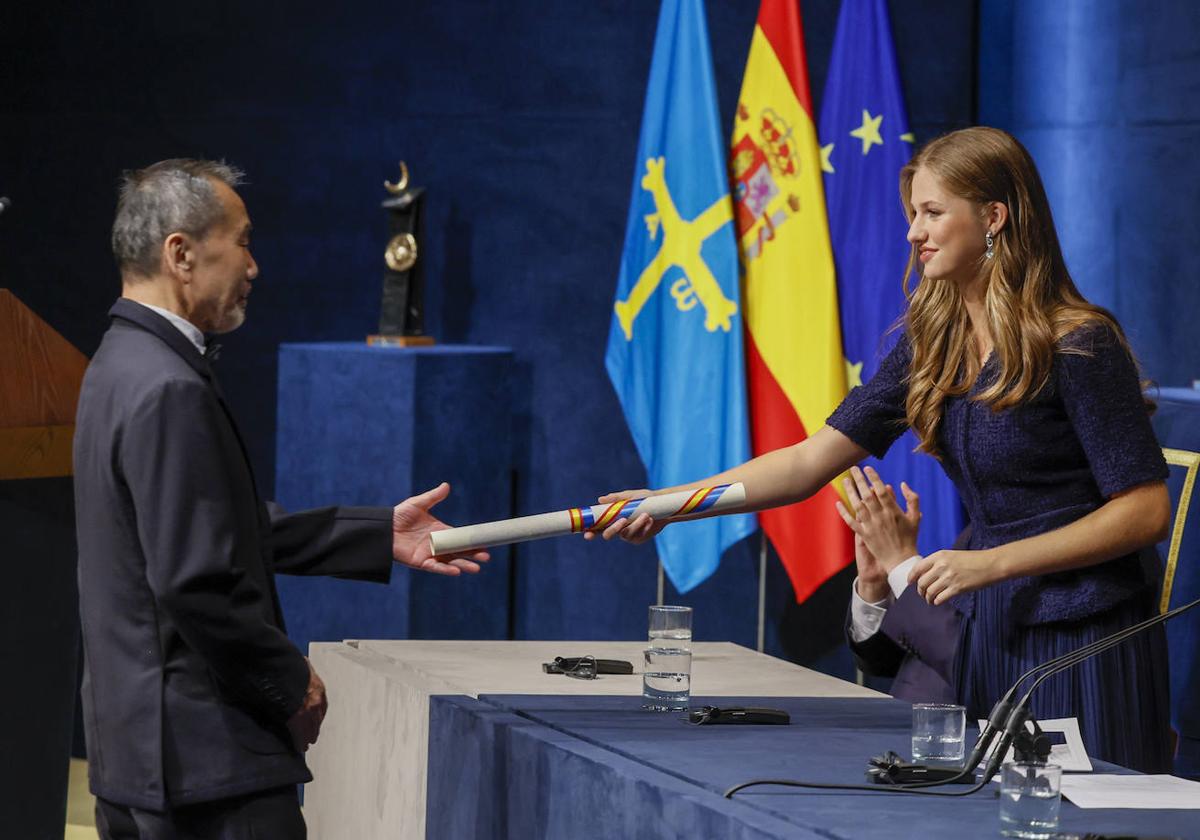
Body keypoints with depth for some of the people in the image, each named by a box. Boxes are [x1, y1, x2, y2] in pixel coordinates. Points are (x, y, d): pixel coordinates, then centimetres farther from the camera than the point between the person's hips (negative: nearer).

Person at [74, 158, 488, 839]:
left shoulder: (127, 367, 13)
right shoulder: (169, 392, -19)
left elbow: (232, 527, 18)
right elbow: (196, 583, -24)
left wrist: (381, 535, 18)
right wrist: (291, 683, -11)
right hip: (205, 756, -11)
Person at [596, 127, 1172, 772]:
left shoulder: (1079, 345, -14)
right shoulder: (933, 343, 7)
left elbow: (1146, 512, -16)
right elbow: (812, 461, 7)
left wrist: (989, 563, -21)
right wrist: (666, 504, -2)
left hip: (1084, 637, -7)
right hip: (989, 631, 7)